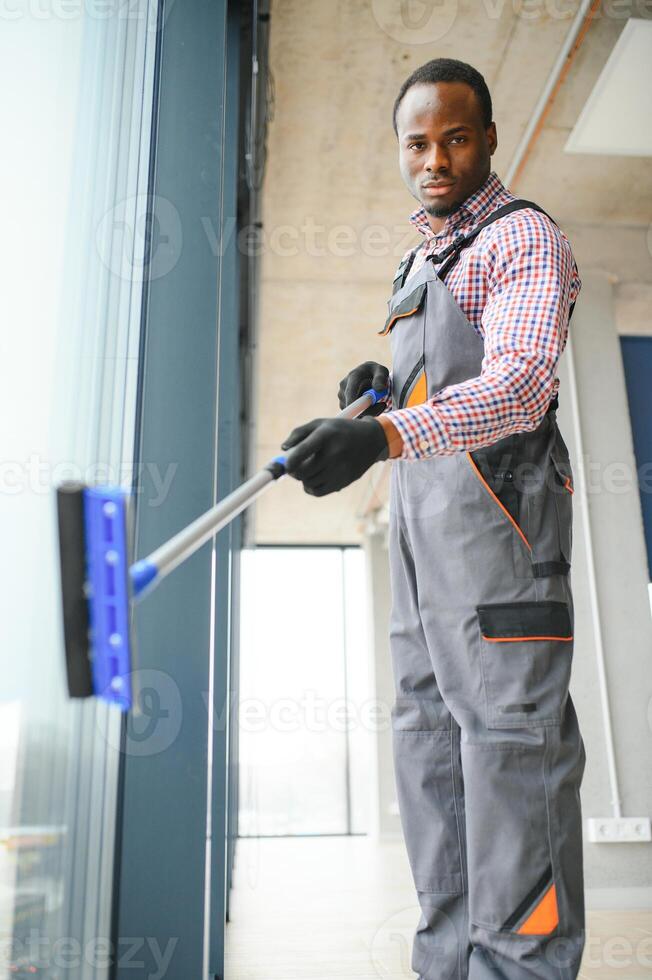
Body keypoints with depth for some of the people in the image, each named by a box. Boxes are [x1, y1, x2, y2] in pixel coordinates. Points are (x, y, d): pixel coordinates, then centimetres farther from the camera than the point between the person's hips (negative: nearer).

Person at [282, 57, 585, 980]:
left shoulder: (524, 236, -2)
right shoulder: (426, 257, 26)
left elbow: (518, 384, -20)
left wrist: (381, 436, -36)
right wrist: (386, 383, 10)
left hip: (495, 497, -9)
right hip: (422, 500, 9)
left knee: (508, 726, -12)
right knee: (427, 729, 8)